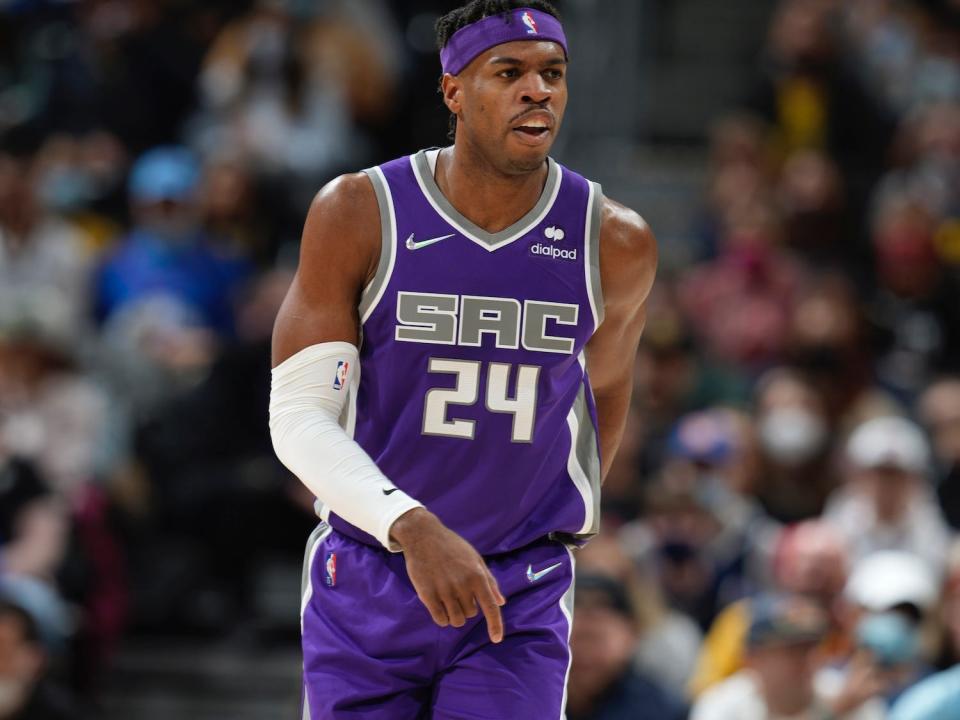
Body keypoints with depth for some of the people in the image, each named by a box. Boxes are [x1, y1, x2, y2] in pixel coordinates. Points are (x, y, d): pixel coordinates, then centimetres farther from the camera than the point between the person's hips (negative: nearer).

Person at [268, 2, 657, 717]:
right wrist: (413, 529, -28)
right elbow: (298, 415, -13)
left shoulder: (616, 245, -5)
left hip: (518, 605, 0)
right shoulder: (357, 214, -9)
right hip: (365, 585, 0)